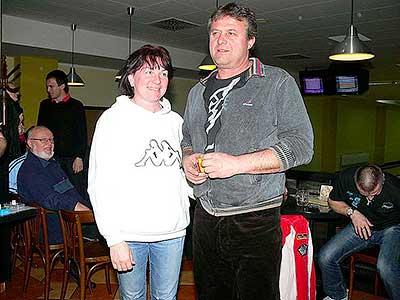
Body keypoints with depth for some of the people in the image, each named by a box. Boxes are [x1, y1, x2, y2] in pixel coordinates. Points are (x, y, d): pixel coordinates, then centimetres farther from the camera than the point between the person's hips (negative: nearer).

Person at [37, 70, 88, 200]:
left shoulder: (76, 106, 1)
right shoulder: (45, 105, 14)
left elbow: (82, 134, -2)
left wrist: (79, 157, -10)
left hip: (71, 158, -4)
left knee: (79, 192, -4)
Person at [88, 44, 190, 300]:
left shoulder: (175, 121, 8)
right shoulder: (114, 118, -6)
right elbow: (101, 185, -10)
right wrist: (114, 239, -15)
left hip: (173, 232, 4)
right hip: (129, 233, -3)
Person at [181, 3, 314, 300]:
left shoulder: (277, 82, -4)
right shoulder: (198, 91, 14)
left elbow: (301, 145, -12)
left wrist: (237, 163, -20)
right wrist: (188, 159, 1)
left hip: (255, 222, -5)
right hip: (205, 218, 6)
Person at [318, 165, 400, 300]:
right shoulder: (345, 178, -19)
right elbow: (333, 201, 2)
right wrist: (352, 212, -14)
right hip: (360, 226, 3)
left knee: (385, 266, -34)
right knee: (325, 257, -14)